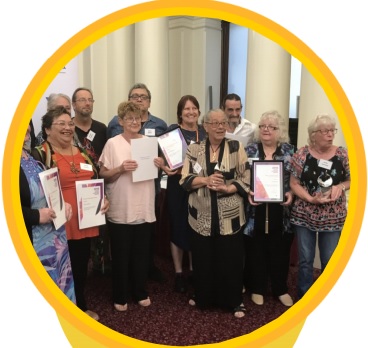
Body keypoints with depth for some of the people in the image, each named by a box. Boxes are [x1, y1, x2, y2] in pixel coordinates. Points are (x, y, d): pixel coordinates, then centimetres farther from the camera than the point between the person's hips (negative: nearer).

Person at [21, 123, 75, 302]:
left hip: (55, 236, 8)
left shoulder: (33, 157, 10)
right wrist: (36, 215, -21)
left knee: (61, 286, 17)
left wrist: (63, 203, 4)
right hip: (31, 243, -8)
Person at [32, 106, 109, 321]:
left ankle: (81, 306, 37)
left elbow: (96, 181, 21)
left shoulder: (83, 152, 13)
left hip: (85, 221, 6)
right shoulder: (41, 154, -8)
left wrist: (103, 199, 5)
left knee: (82, 266, 18)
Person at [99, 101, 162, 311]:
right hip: (120, 210, -3)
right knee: (121, 255, 7)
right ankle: (121, 296, 25)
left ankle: (140, 292, 32)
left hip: (144, 209, 3)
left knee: (142, 253, 13)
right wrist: (120, 169, -21)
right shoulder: (113, 143, -5)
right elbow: (103, 175, -5)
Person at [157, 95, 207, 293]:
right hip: (178, 186, -3)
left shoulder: (205, 131, 8)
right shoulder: (173, 130, -3)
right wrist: (166, 167, -26)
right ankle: (179, 273, 19)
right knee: (178, 228, 4)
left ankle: (194, 269, 28)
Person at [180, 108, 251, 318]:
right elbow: (185, 180, -1)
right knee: (202, 259, 11)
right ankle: (203, 297, 33)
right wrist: (205, 180, -17)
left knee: (230, 259, 6)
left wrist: (227, 188, -18)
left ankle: (235, 301, 26)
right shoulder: (194, 149, 4)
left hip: (230, 216, -1)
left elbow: (247, 179, -2)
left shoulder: (236, 148, 0)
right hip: (202, 216, 1)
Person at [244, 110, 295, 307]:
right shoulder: (250, 150, 1)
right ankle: (257, 289, 26)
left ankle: (280, 289, 28)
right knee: (256, 250, 8)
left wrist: (291, 193, -10)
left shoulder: (289, 150, 4)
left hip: (280, 210, 1)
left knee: (280, 251, 10)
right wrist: (247, 193, -14)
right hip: (256, 210, -1)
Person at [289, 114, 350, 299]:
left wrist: (340, 186, -15)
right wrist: (311, 198, -19)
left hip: (333, 217, 1)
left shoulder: (343, 154, -3)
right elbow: (294, 183, -4)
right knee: (305, 260, 10)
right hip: (304, 215, -1)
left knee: (329, 261, 12)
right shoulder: (302, 154, -6)